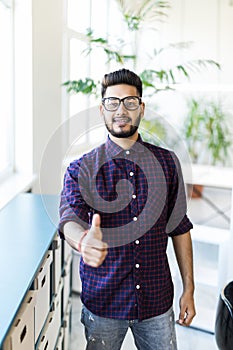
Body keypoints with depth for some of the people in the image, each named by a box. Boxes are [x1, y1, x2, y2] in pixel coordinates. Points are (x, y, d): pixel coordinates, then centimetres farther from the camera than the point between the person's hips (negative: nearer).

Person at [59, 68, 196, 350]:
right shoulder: (81, 169, -5)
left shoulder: (167, 163, 1)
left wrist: (189, 289, 4)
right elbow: (70, 218, -21)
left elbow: (180, 228, 5)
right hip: (102, 301, -1)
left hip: (157, 300, 2)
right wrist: (83, 241, -45)